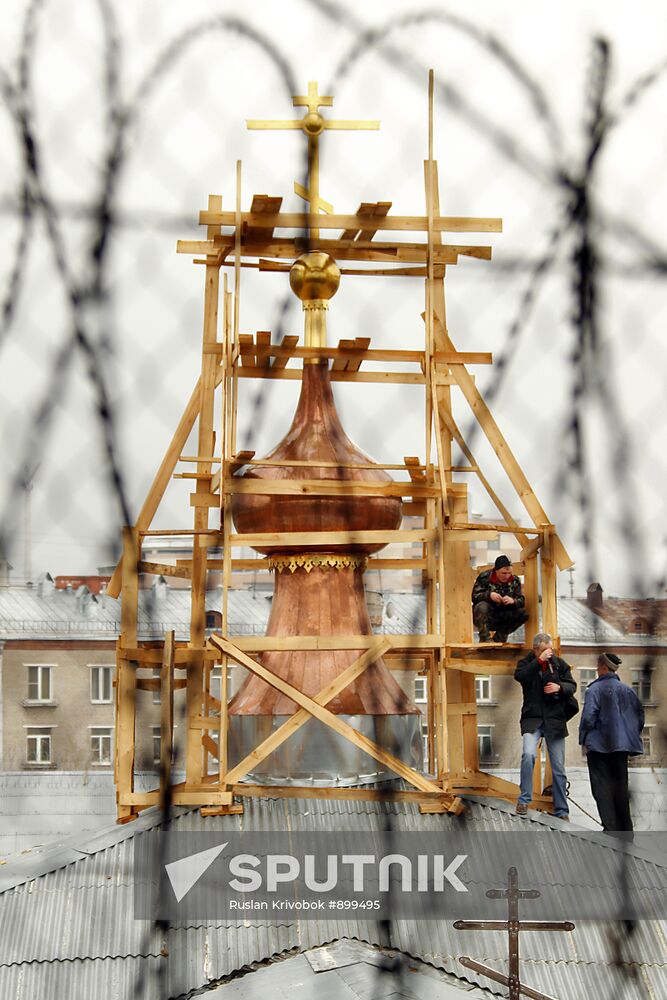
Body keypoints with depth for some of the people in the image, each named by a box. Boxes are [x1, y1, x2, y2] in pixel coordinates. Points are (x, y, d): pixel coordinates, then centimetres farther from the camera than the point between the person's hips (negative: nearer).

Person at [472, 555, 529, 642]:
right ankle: (485, 638, -23)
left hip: (503, 619, 4)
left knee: (523, 614, -17)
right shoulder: (484, 577, -9)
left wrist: (513, 601, -26)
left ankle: (499, 638, -6)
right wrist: (489, 595, -35)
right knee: (482, 606, -35)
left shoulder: (515, 580, 2)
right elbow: (474, 596, -16)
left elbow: (522, 601, -2)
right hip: (484, 618, -4)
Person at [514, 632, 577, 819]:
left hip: (555, 720, 2)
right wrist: (539, 661, -21)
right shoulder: (526, 663, 3)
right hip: (532, 719, -2)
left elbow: (572, 686, 8)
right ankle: (524, 799, -15)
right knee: (529, 754, -27)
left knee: (558, 768, 6)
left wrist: (559, 687, -13)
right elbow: (520, 676, -18)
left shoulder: (559, 664, 8)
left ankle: (561, 811, 15)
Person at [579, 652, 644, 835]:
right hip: (621, 745, 5)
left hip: (599, 745, -5)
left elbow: (588, 716, -16)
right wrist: (633, 735, 20)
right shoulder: (627, 690, 8)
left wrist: (583, 739, -4)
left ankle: (611, 828, -9)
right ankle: (625, 828, 12)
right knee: (621, 786, 12)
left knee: (602, 787, -1)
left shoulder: (595, 689, -10)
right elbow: (640, 713, 13)